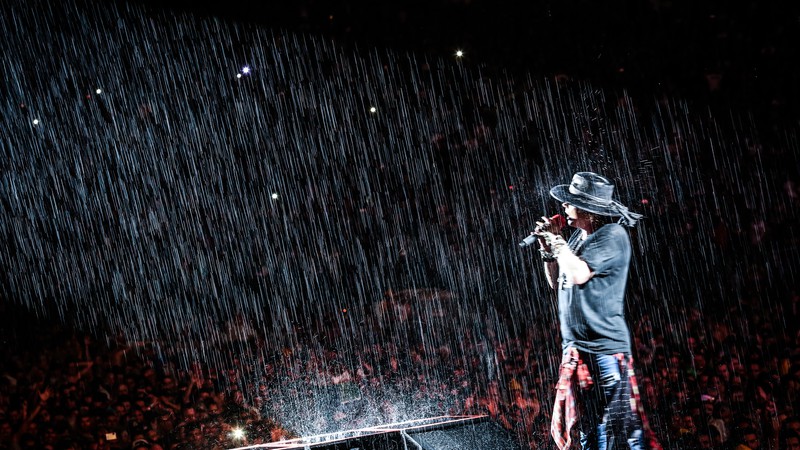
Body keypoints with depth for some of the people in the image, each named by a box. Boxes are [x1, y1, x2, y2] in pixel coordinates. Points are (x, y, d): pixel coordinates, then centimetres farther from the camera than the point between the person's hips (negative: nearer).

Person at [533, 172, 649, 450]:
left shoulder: (612, 236, -11)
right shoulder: (577, 237, 13)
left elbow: (579, 274, -24)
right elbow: (556, 283, 21)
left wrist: (557, 240, -9)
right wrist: (548, 249, 7)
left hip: (606, 347, -8)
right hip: (575, 348, 9)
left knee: (623, 426, -7)